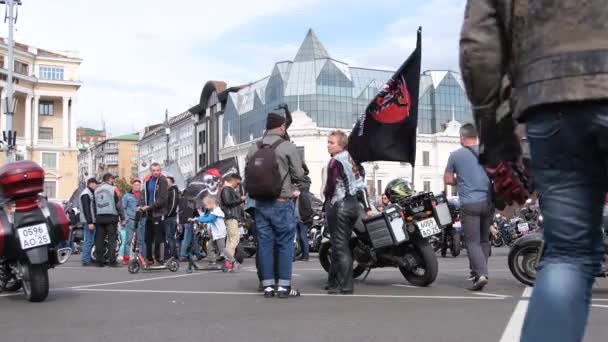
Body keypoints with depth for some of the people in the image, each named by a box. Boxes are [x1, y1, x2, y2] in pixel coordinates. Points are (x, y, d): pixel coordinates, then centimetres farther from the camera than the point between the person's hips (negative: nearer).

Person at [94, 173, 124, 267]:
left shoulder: (96, 190, 13)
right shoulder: (113, 189, -4)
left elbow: (94, 205, 14)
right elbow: (118, 204, -6)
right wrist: (122, 216, 1)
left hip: (99, 217, 5)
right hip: (111, 217, -5)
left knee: (99, 239, 6)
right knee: (112, 239, -3)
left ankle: (99, 260, 7)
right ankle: (112, 261, -6)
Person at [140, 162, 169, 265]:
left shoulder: (163, 181, -8)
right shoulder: (147, 182, 12)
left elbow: (162, 199, -15)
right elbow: (143, 194, 10)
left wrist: (149, 207, -18)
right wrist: (141, 205, -8)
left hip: (159, 213, -6)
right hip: (149, 213, 6)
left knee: (158, 238, -5)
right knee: (148, 238, 9)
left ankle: (158, 258, 2)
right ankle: (149, 258, 17)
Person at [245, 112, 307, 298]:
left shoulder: (253, 149, 6)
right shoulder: (288, 147, -7)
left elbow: (247, 175, 7)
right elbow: (299, 175, -6)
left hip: (260, 203, 5)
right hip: (282, 202, -5)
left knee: (264, 244, 8)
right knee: (285, 244, 2)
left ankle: (268, 286, 11)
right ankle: (284, 286, 2)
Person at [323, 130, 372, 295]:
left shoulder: (335, 161, -11)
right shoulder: (351, 160, 13)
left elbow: (330, 186, -15)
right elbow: (361, 185, 12)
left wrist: (326, 201, 3)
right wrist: (367, 208, 11)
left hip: (339, 206, -8)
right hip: (353, 205, 9)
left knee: (340, 246, -5)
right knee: (341, 245, 14)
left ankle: (345, 286, -5)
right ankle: (334, 281, 22)